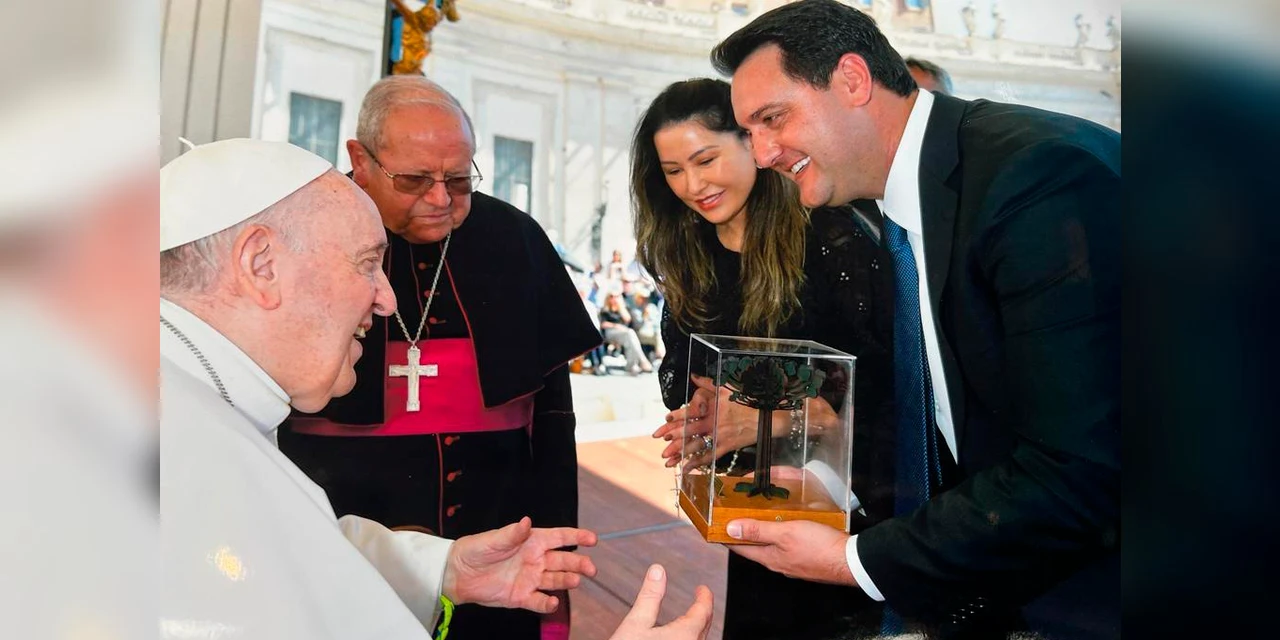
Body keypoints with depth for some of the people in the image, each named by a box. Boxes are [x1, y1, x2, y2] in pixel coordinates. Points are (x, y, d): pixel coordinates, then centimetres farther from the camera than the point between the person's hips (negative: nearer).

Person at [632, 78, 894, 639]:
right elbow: (681, 376, 6)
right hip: (746, 505, 5)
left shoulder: (833, 236, -14)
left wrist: (770, 418, -26)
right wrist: (700, 413, -16)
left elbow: (876, 379, -17)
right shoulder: (687, 259, 4)